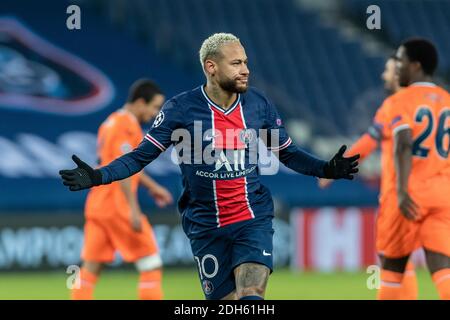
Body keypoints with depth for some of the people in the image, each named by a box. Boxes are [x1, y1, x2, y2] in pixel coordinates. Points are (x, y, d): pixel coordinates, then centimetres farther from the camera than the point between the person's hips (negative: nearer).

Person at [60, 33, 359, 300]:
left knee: (252, 295, -19)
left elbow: (288, 153, 12)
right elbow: (141, 156, -4)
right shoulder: (180, 109, -9)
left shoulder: (259, 104, 0)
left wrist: (326, 169, -3)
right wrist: (98, 176, -18)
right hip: (206, 226, -1)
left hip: (253, 220, 1)